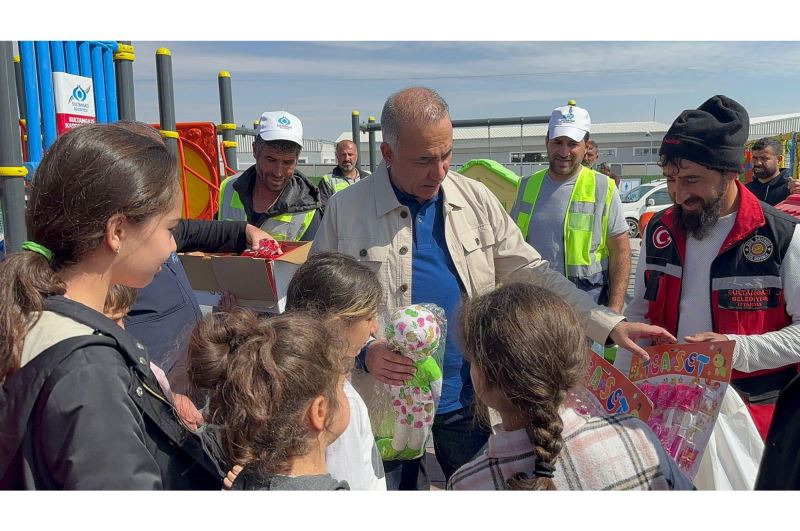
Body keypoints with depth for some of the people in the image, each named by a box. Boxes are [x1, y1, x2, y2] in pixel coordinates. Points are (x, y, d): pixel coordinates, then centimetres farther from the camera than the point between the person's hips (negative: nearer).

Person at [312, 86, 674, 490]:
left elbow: (532, 274, 2)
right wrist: (362, 353, -20)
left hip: (465, 400, 2)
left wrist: (611, 325, -6)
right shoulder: (344, 211, -7)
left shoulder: (476, 199, 0)